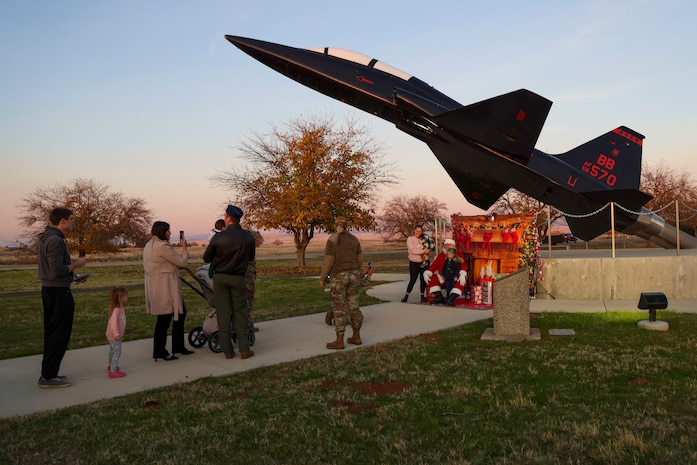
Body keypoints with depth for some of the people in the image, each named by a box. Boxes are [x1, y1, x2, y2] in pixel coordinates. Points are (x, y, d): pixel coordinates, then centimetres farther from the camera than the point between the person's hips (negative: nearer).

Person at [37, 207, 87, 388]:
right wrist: (76, 264, -11)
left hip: (49, 290, 10)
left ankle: (49, 373, 23)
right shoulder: (56, 240, -19)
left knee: (51, 333, 15)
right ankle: (48, 376, 2)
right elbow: (57, 270, -25)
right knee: (60, 334, -3)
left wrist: (72, 276, 16)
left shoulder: (46, 238, 13)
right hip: (58, 292, -10)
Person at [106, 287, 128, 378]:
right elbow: (113, 322, -32)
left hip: (113, 336, 11)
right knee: (117, 353, -8)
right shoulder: (116, 310, -26)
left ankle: (111, 366, 42)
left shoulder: (120, 309, 6)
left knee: (112, 352, 25)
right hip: (114, 336, -11)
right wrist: (116, 334, -35)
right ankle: (112, 371, -6)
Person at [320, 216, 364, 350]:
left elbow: (328, 261, -13)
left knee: (339, 309, -1)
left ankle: (339, 341, 1)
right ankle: (356, 337, 17)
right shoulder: (354, 239, 6)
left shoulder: (332, 239, -11)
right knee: (353, 306, 13)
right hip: (354, 275, 6)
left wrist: (322, 278, -3)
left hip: (339, 277, -5)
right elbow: (359, 260, 9)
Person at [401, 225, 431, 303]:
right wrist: (423, 251, -16)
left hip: (424, 262, 4)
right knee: (413, 280, -4)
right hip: (414, 262, -4)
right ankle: (406, 295, 7)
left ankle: (422, 296, 18)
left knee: (423, 279, 6)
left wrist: (428, 251, -10)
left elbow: (428, 250, 13)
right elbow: (413, 250, -15)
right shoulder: (410, 239, -3)